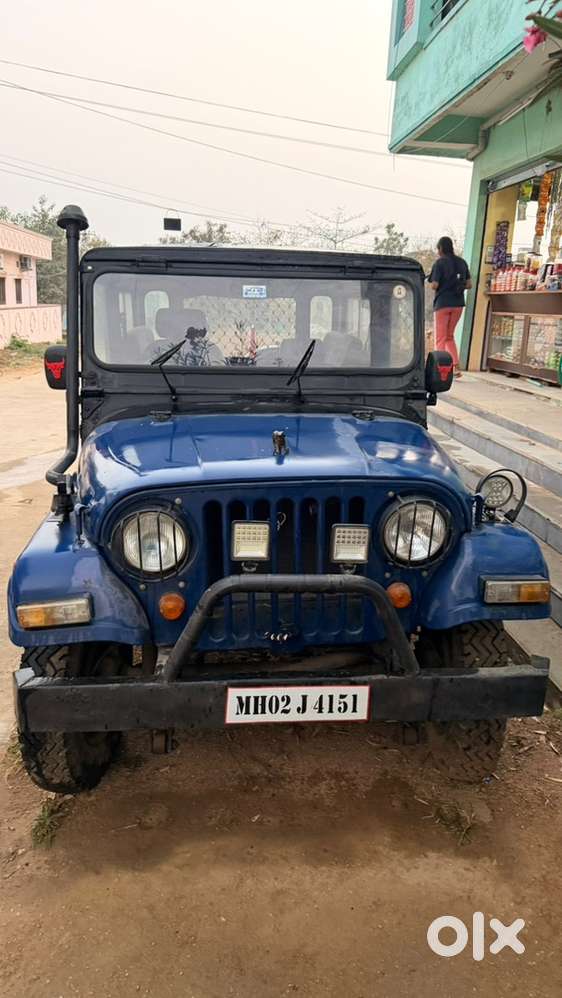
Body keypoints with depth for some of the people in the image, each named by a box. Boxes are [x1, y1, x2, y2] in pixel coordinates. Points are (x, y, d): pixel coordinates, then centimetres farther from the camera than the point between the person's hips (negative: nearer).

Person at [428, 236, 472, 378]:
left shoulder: (439, 263, -8)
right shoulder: (462, 262, 8)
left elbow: (434, 285, -14)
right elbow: (469, 285, 7)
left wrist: (433, 283, 7)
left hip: (443, 303, -5)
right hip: (458, 303, 5)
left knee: (440, 339, 2)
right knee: (450, 337, 17)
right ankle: (456, 367, 7)